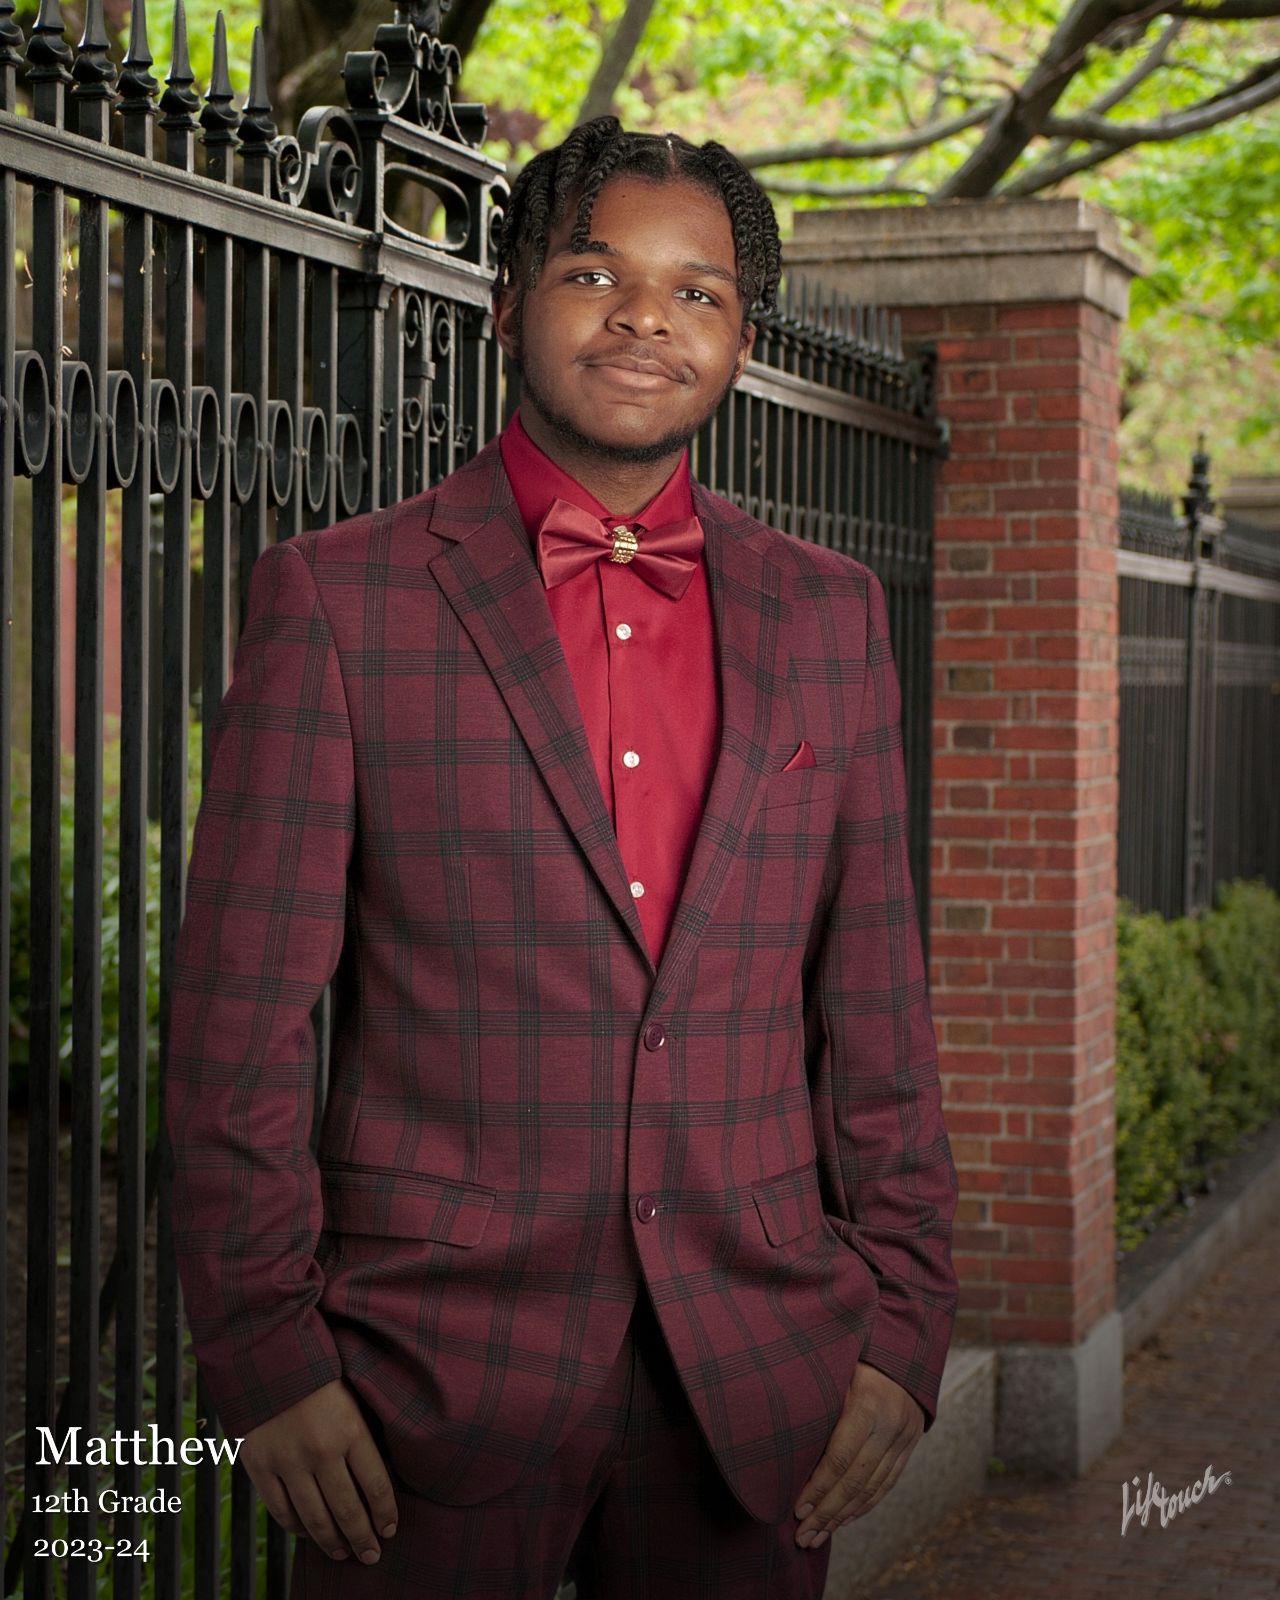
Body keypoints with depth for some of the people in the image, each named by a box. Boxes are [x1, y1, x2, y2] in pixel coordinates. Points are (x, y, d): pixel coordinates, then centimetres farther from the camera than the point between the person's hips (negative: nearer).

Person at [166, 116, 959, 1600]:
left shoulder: (828, 613, 8)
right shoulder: (336, 596, -2)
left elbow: (875, 999, 9)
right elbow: (239, 1014, -4)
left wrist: (903, 1325, 3)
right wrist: (266, 1352, -8)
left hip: (757, 1385, 3)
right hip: (434, 1367, -3)